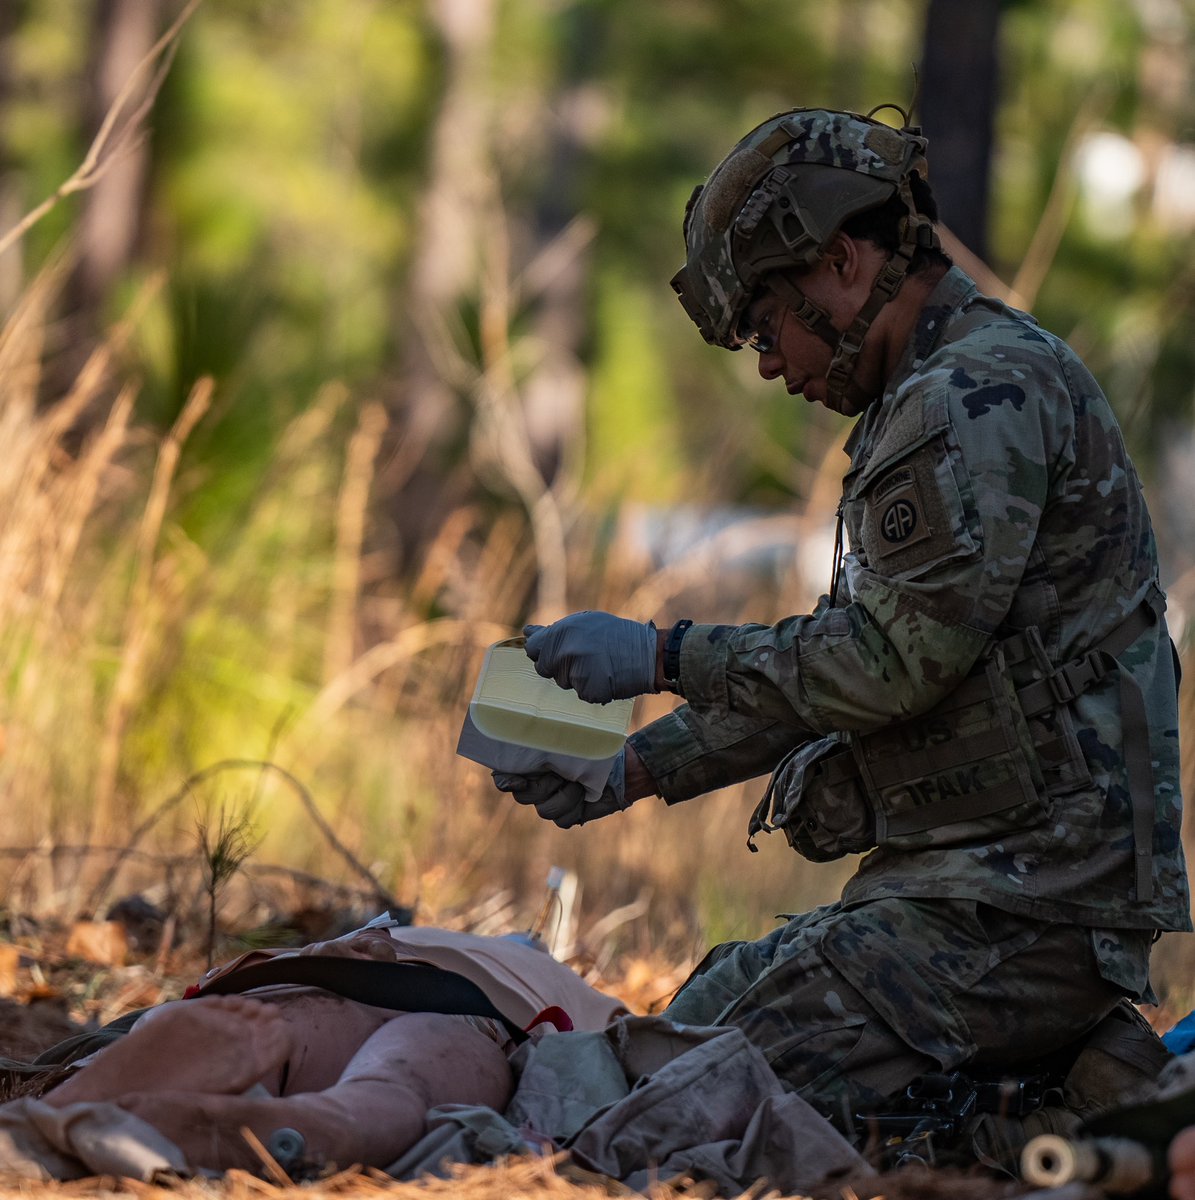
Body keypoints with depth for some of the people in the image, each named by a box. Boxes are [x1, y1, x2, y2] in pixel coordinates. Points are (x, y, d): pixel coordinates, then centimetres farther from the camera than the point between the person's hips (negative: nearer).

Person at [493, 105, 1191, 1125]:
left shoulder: (983, 391, -14)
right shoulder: (941, 400, 21)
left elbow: (897, 658, -20)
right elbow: (836, 667, 24)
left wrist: (665, 655, -10)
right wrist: (635, 770, 19)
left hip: (1027, 904, -11)